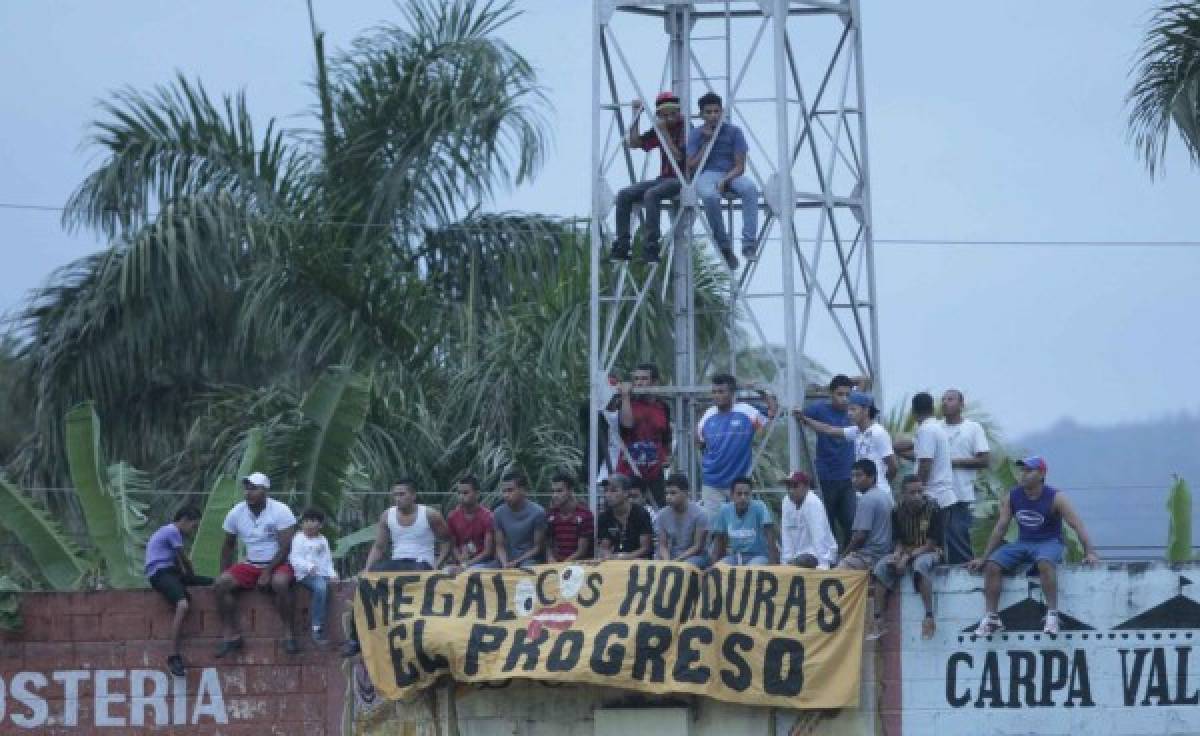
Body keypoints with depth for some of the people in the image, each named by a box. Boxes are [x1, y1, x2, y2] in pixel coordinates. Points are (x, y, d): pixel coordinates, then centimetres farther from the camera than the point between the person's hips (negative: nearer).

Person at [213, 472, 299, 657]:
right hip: (251, 564, 5)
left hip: (278, 564, -5)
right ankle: (231, 635, -15)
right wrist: (224, 573, 5)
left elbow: (285, 547, -15)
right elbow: (229, 546, 15)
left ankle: (290, 634, -27)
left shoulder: (280, 511, -11)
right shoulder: (236, 513, 3)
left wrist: (268, 572, -22)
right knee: (221, 584, -19)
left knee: (280, 583, -38)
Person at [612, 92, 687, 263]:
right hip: (663, 178, 8)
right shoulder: (659, 130, 13)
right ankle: (621, 247, -12)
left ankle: (651, 248, -35)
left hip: (681, 179, -8)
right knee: (624, 195, -8)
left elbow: (678, 157, -17)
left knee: (651, 195, -35)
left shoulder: (685, 129, -7)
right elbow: (633, 143, 13)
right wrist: (636, 116, 6)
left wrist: (664, 133, -19)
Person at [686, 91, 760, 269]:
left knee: (750, 188, -36)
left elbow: (740, 166, -1)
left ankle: (749, 242, -38)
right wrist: (708, 142, -4)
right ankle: (724, 247, -26)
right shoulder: (696, 134, 7)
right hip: (706, 175, -1)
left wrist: (724, 181, -20)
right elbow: (691, 166, 0)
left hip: (731, 175, 1)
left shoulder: (734, 132, 5)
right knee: (710, 196, -39)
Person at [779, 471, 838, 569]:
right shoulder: (787, 501, 2)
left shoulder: (813, 502, -19)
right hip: (801, 555, 7)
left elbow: (819, 534, -26)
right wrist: (786, 561, -5)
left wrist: (823, 563, -31)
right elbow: (787, 534, 2)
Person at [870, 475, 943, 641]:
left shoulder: (933, 509, -13)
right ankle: (878, 620, -22)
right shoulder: (898, 512, 0)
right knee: (881, 567, -22)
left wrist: (908, 556, -21)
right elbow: (899, 542, 6)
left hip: (928, 552, -5)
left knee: (920, 565, -39)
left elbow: (931, 544, -14)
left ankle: (929, 617, -37)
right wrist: (898, 554, -17)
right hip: (906, 552, 5)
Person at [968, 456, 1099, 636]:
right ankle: (991, 618, -13)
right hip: (1022, 544, 5)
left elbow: (1077, 525, -12)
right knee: (991, 565, -19)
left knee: (1044, 563, -40)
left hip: (1049, 543, -4)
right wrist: (983, 557, 5)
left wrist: (1089, 552, -23)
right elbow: (1000, 529, 7)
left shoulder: (1055, 498, -10)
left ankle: (1052, 615, -34)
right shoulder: (1011, 498, 2)